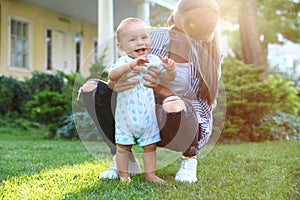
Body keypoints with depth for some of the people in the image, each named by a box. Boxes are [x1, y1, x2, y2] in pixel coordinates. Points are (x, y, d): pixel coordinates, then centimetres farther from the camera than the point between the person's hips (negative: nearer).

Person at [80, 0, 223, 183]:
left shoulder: (210, 59, -17)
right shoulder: (155, 37, -11)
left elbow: (205, 108, -17)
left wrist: (162, 90, -32)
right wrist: (115, 84, -32)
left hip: (187, 127, -3)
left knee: (175, 105, -41)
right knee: (92, 88, -12)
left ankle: (190, 158, -5)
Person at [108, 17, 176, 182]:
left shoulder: (154, 60, -1)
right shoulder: (123, 62, -15)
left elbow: (169, 78, 3)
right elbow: (112, 75, -35)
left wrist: (170, 68, -20)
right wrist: (130, 65, -50)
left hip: (147, 116, 3)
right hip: (126, 116, -3)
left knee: (150, 145, 11)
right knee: (123, 146, 8)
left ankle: (150, 174, 24)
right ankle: (123, 175, 23)